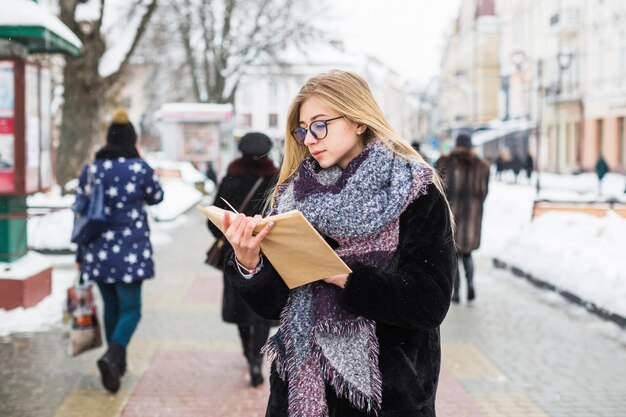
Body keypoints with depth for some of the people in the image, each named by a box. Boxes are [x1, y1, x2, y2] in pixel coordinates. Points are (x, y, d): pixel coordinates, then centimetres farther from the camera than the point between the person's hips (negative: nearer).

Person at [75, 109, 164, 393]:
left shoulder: (90, 170, 2)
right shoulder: (140, 168, -8)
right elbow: (156, 197, 10)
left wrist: (81, 255, 12)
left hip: (98, 250, 4)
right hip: (131, 249, -4)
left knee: (111, 305, 18)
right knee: (130, 309, 1)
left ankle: (117, 363, 27)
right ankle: (112, 356, -23)